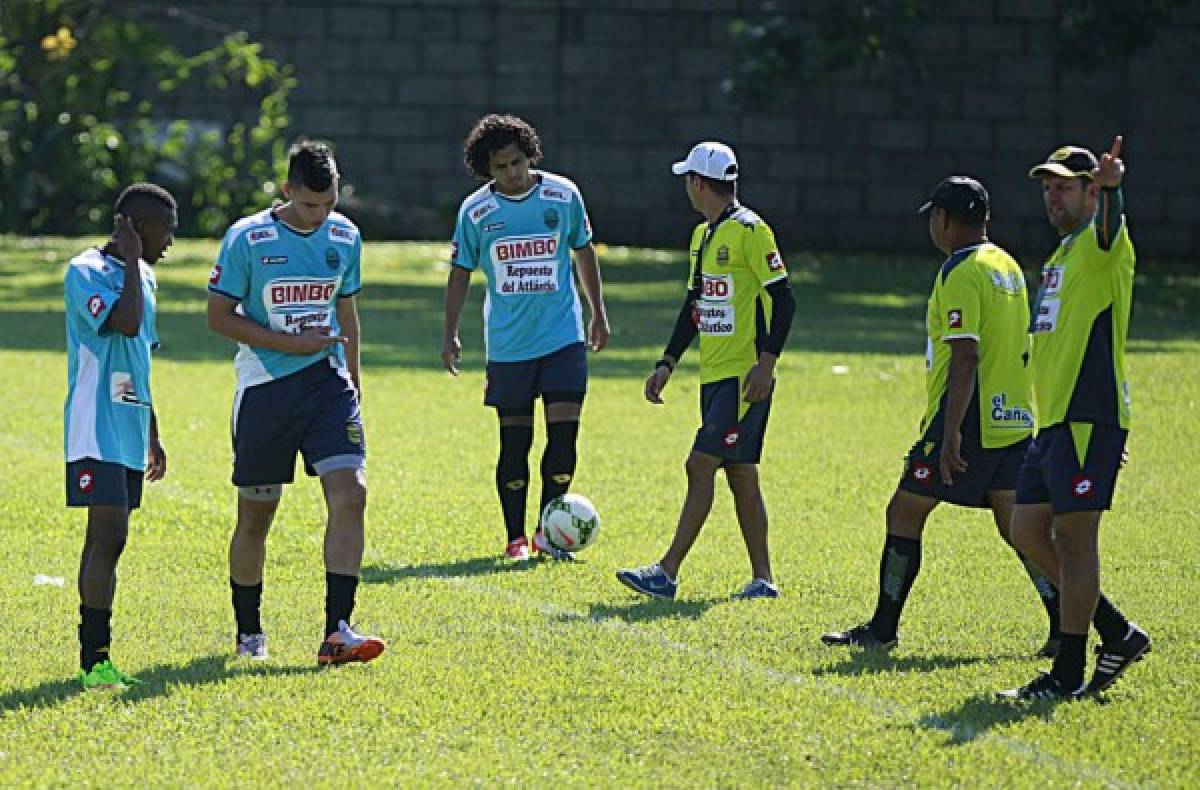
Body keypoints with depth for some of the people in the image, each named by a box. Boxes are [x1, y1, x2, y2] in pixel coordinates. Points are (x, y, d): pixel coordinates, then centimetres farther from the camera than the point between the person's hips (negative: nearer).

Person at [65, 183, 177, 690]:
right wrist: (131, 260, -16)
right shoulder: (86, 271, -11)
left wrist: (153, 438, 26)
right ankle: (96, 661, -19)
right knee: (109, 538, -16)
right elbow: (126, 324, -28)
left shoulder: (142, 277, 17)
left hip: (129, 432, 9)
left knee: (106, 542, 10)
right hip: (97, 432, -9)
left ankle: (93, 658, 13)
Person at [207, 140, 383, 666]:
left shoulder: (344, 236, 6)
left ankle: (337, 632, -18)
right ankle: (248, 633, 24)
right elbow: (219, 316, -8)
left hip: (328, 384, 3)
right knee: (256, 514, 5)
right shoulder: (248, 238, -9)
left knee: (350, 493, -16)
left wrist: (353, 378, 20)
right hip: (264, 388, -3)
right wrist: (291, 343, -14)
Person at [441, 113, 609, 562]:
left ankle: (547, 533, 2)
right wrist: (449, 333, 1)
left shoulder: (563, 195, -2)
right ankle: (516, 538, 12)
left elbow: (583, 251, 12)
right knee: (515, 438, 3)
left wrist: (598, 313, 14)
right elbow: (461, 272, 6)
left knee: (564, 429, -9)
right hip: (507, 344, 0)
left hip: (563, 337, 0)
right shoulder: (476, 210, -3)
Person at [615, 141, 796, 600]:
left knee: (701, 464, -12)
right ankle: (762, 579, 11)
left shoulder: (749, 231, -12)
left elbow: (783, 299, -14)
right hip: (713, 374, 9)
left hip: (744, 376, -9)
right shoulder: (702, 236, 16)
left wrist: (766, 361, -20)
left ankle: (667, 573, -13)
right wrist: (667, 365, 18)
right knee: (740, 475, 8)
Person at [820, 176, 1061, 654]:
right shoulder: (1007, 266, 15)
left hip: (969, 419, -8)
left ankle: (882, 629, 6)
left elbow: (965, 358, -20)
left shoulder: (961, 272, -12)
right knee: (1015, 525, 7)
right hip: (1014, 418, 8)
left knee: (905, 511, 3)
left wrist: (951, 433, -24)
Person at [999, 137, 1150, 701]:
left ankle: (1069, 674, -5)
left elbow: (1110, 223, -32)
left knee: (1073, 535, -8)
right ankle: (1118, 634, 16)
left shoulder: (1102, 246, -6)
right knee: (1029, 532, 8)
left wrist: (1110, 187, -55)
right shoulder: (1061, 257, 22)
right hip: (1052, 421, 10)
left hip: (1088, 419, -10)